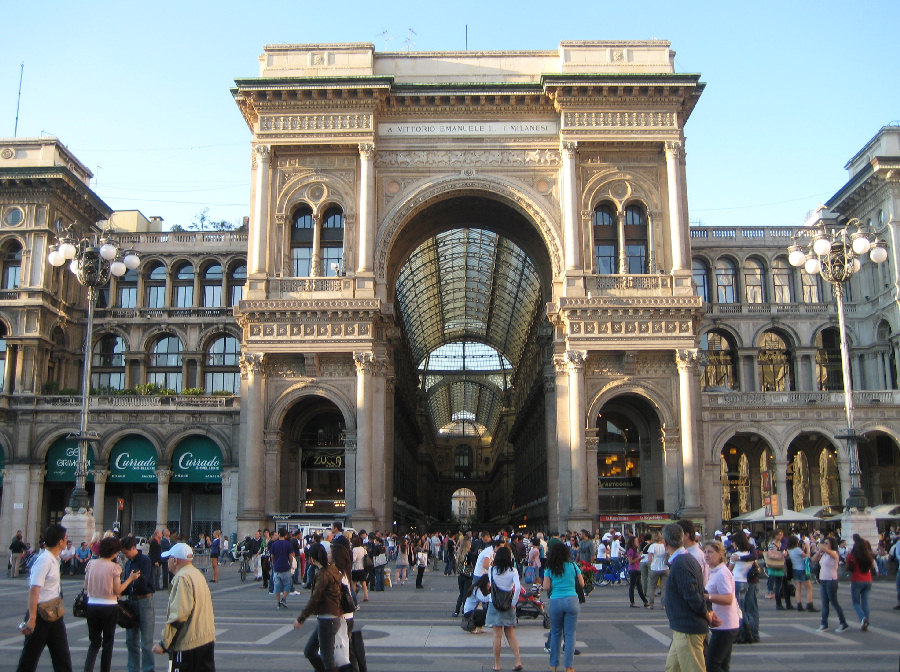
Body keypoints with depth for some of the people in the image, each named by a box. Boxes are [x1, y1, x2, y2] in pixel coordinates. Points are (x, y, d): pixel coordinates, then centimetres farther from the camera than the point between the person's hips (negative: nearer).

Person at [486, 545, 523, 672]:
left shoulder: (492, 570, -5)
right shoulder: (513, 571, -5)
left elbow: (490, 585, -2)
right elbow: (518, 587, -15)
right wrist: (514, 602, -7)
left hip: (495, 604, -1)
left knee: (497, 635, 3)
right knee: (510, 634, 12)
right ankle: (518, 660, 1)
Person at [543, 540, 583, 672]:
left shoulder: (550, 569, 3)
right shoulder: (573, 566, 3)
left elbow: (546, 587, 0)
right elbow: (582, 584, 8)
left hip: (555, 601, 1)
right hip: (571, 600, -1)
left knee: (555, 633, 13)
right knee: (570, 634, 4)